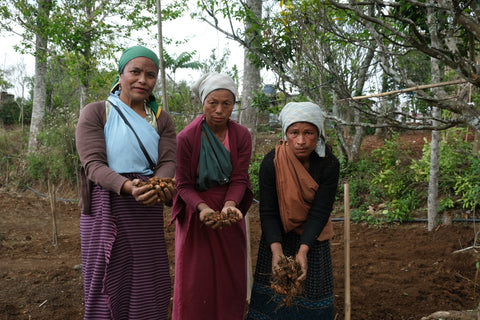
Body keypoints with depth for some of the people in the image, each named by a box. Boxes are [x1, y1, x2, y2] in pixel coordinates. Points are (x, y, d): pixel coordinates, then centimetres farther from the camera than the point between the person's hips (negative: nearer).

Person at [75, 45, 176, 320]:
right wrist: (128, 187, -30)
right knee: (107, 282, 4)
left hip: (148, 210, 3)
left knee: (149, 284, 8)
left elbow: (168, 163, -1)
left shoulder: (161, 120, 11)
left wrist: (157, 187, -25)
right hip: (106, 207, -3)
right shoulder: (95, 113, 0)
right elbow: (93, 164, -11)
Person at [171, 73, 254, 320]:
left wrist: (229, 205, -27)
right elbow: (184, 185, -11)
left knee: (230, 278, 10)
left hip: (230, 210, 2)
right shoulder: (186, 138, -13)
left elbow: (239, 179, -8)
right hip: (195, 215, -2)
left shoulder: (241, 136, -6)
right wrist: (202, 207, -29)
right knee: (195, 281, 4)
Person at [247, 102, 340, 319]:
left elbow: (320, 212, -21)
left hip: (312, 237, 1)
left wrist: (303, 250, -32)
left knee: (312, 291, 7)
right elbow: (268, 211, -20)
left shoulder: (329, 165, -19)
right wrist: (276, 249, -34)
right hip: (278, 235, 0)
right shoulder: (271, 163, -21)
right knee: (273, 295, 6)